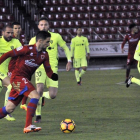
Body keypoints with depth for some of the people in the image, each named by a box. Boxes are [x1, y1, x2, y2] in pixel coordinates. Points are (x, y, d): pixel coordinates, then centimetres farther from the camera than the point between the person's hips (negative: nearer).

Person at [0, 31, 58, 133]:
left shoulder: (44, 55, 4)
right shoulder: (27, 49, -16)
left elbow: (48, 70, 1)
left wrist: (53, 76, -21)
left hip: (25, 80, 8)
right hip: (17, 77, -8)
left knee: (9, 109, 8)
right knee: (35, 96, -25)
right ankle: (28, 126, -26)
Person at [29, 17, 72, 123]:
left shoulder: (56, 37, 4)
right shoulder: (34, 40, 4)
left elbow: (65, 48, 14)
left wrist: (69, 61, 3)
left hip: (52, 68, 1)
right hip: (40, 67, -1)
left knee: (52, 95, -9)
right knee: (40, 89, -25)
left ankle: (42, 96, 30)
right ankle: (38, 116, -12)